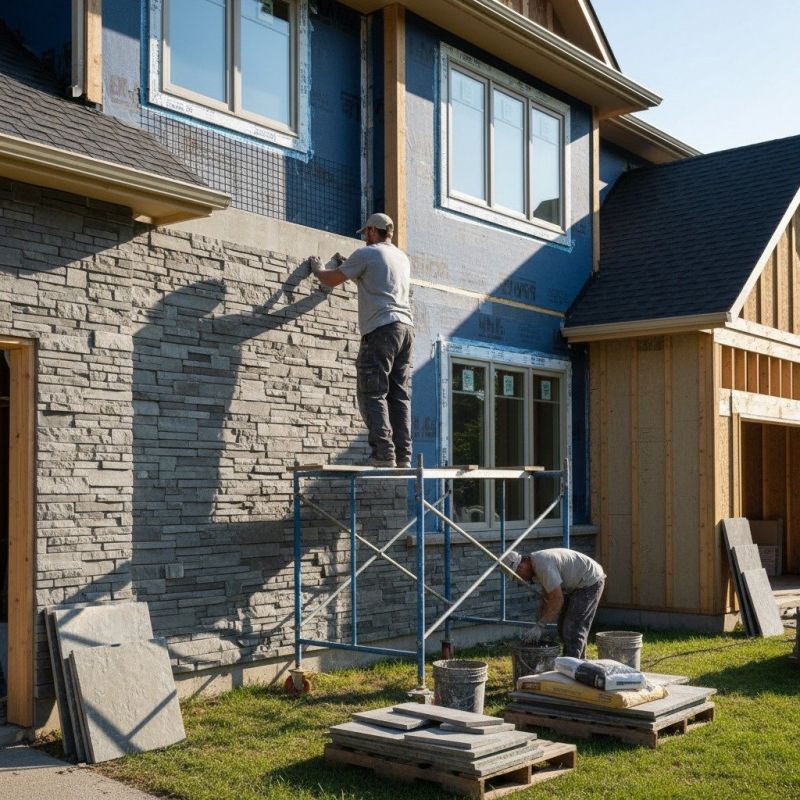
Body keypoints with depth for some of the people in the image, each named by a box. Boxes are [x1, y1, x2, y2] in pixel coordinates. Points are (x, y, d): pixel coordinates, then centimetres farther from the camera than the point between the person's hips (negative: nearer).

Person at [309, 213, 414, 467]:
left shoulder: (366, 254, 1)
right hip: (406, 326, 7)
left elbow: (331, 280, 7)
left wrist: (317, 269, 28)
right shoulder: (403, 258, 23)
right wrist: (348, 265, 46)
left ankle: (384, 454, -16)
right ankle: (403, 456, 2)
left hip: (381, 328, -7)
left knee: (373, 394, -7)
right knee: (400, 396, 6)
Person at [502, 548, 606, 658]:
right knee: (564, 629, 14)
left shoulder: (543, 566, -29)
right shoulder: (536, 564, 2)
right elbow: (547, 598, 10)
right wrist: (540, 625, 6)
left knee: (573, 630, -12)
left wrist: (540, 625, -22)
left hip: (590, 582, -10)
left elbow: (557, 600, -28)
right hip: (576, 584, 10)